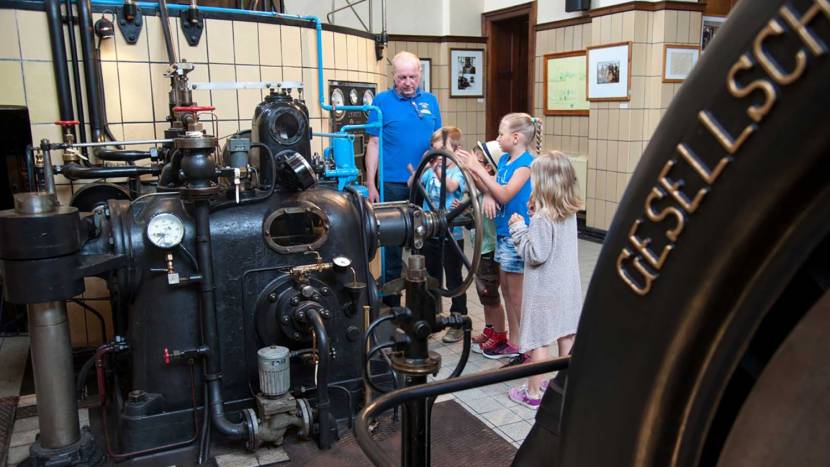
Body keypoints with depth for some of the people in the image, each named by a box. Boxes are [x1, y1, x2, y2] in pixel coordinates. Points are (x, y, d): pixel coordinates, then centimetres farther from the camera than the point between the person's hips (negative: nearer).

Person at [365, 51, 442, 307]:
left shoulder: (430, 100, 8)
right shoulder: (382, 101, -1)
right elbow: (374, 144, -2)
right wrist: (371, 185, -5)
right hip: (393, 184, -3)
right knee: (394, 240, 6)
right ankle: (391, 296, 20)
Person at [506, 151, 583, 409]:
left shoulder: (542, 219, -22)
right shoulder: (570, 212, 2)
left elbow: (536, 255, -22)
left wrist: (519, 229, -13)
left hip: (544, 288, -8)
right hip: (567, 284, 8)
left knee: (538, 340, 3)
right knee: (566, 336, 16)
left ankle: (533, 393, 14)